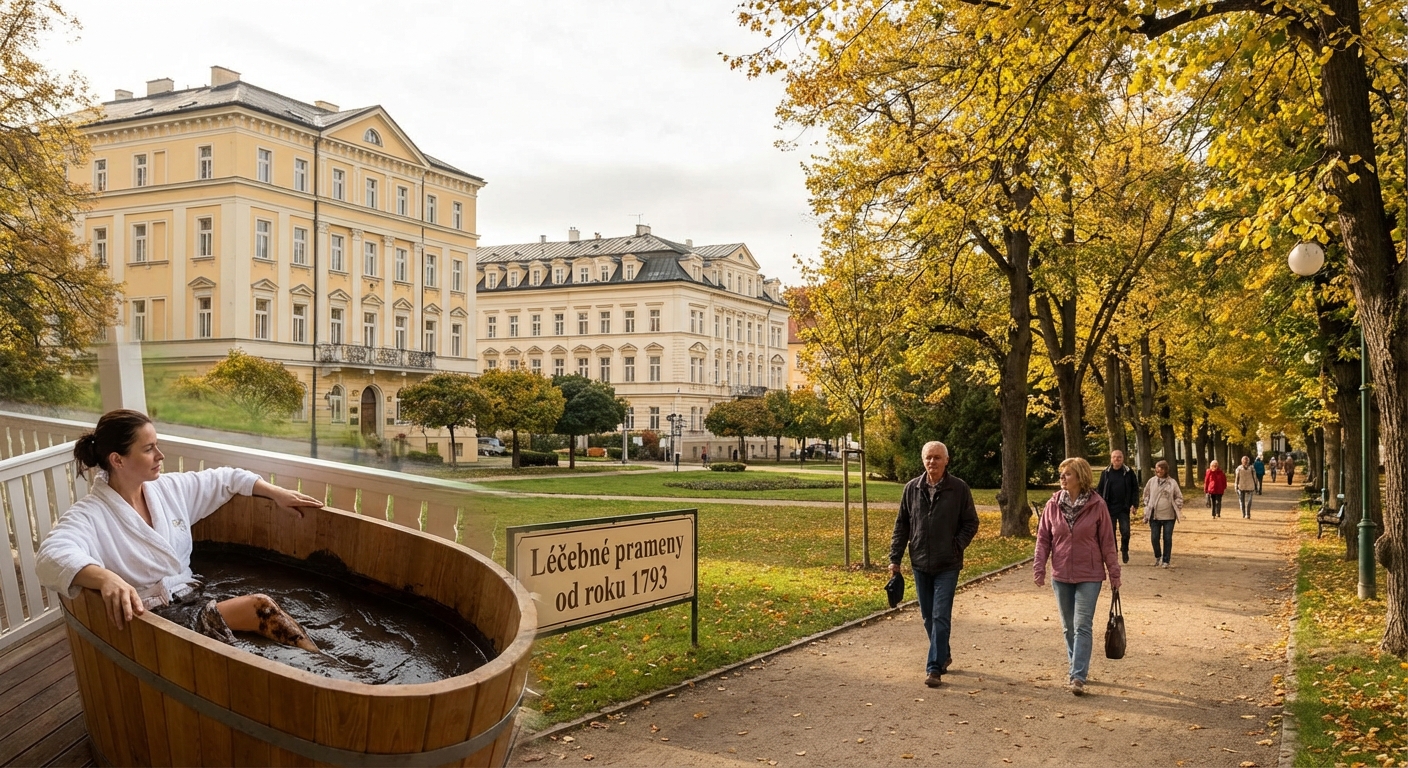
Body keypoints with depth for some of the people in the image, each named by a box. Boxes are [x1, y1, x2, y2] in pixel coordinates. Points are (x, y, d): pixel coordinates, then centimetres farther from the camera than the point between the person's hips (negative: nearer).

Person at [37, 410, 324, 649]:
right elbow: (54, 557, -33)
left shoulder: (169, 488, 6)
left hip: (190, 602, 7)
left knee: (260, 605, -18)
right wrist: (106, 579, -52)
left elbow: (225, 479, 20)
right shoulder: (90, 515, -14)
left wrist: (277, 493, 15)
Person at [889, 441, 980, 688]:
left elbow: (971, 523, 1)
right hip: (920, 563, 4)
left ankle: (934, 668, -2)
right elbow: (901, 525, 7)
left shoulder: (959, 489, -6)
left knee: (940, 617, -6)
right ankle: (943, 655, 33)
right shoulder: (912, 488, 2)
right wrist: (895, 558, 4)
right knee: (928, 616, 13)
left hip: (947, 565, -4)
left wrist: (956, 547, -12)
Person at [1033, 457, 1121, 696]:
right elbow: (1043, 538, 4)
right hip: (1061, 576, 4)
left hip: (1089, 576, -3)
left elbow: (1107, 541, -3)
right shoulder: (1053, 505, 0)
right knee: (1069, 627, 13)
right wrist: (1039, 567, -4)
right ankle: (1077, 668, 29)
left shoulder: (1097, 505, -7)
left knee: (1082, 627, -7)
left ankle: (1078, 677, -7)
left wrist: (1114, 573, -1)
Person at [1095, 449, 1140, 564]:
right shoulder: (1105, 473, 2)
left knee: (1125, 532, -6)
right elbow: (1100, 490, 6)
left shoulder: (1129, 473, 1)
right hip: (1109, 508, 1)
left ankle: (1124, 550, 19)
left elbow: (1135, 489, 4)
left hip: (1124, 508, -1)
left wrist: (1135, 504, -3)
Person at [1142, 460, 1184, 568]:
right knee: (1154, 538, 3)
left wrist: (1176, 509, -3)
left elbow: (1179, 497, 6)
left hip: (1169, 516, -1)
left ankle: (1166, 561, 13)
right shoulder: (1152, 481, 2)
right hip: (1154, 515, 1)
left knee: (1167, 539, 3)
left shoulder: (1172, 482, -1)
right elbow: (1146, 495, 9)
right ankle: (1158, 556, 26)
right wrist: (1147, 509, 4)